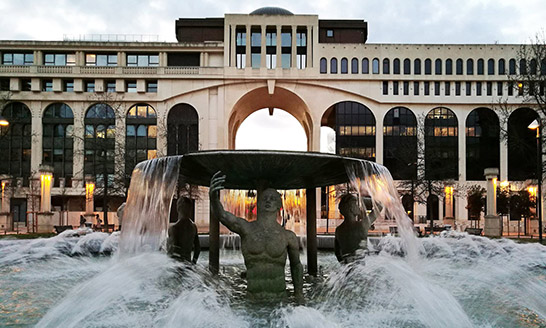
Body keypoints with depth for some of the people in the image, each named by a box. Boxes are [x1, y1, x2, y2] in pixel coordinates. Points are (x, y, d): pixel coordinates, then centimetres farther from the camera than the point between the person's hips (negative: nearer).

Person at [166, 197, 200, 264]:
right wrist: (193, 262, 23)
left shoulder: (174, 227, -14)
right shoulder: (193, 226, 6)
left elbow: (175, 249, -20)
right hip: (187, 262, 6)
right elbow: (198, 248, 13)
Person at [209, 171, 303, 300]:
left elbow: (296, 265, 14)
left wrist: (299, 295, 16)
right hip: (253, 299, 0)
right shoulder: (246, 227, -3)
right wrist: (213, 196, -43)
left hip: (280, 298, 0)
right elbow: (221, 215, -22)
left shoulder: (288, 237, -1)